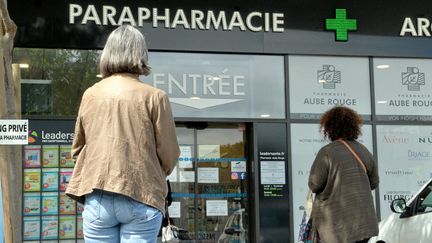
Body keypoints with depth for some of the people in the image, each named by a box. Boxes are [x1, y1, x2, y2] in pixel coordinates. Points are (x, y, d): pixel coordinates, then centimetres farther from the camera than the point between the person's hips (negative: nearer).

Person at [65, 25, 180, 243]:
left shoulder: (90, 95, 3)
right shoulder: (154, 97, -6)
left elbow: (77, 148, 12)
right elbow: (169, 155, -3)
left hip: (97, 199, 3)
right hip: (141, 199, -2)